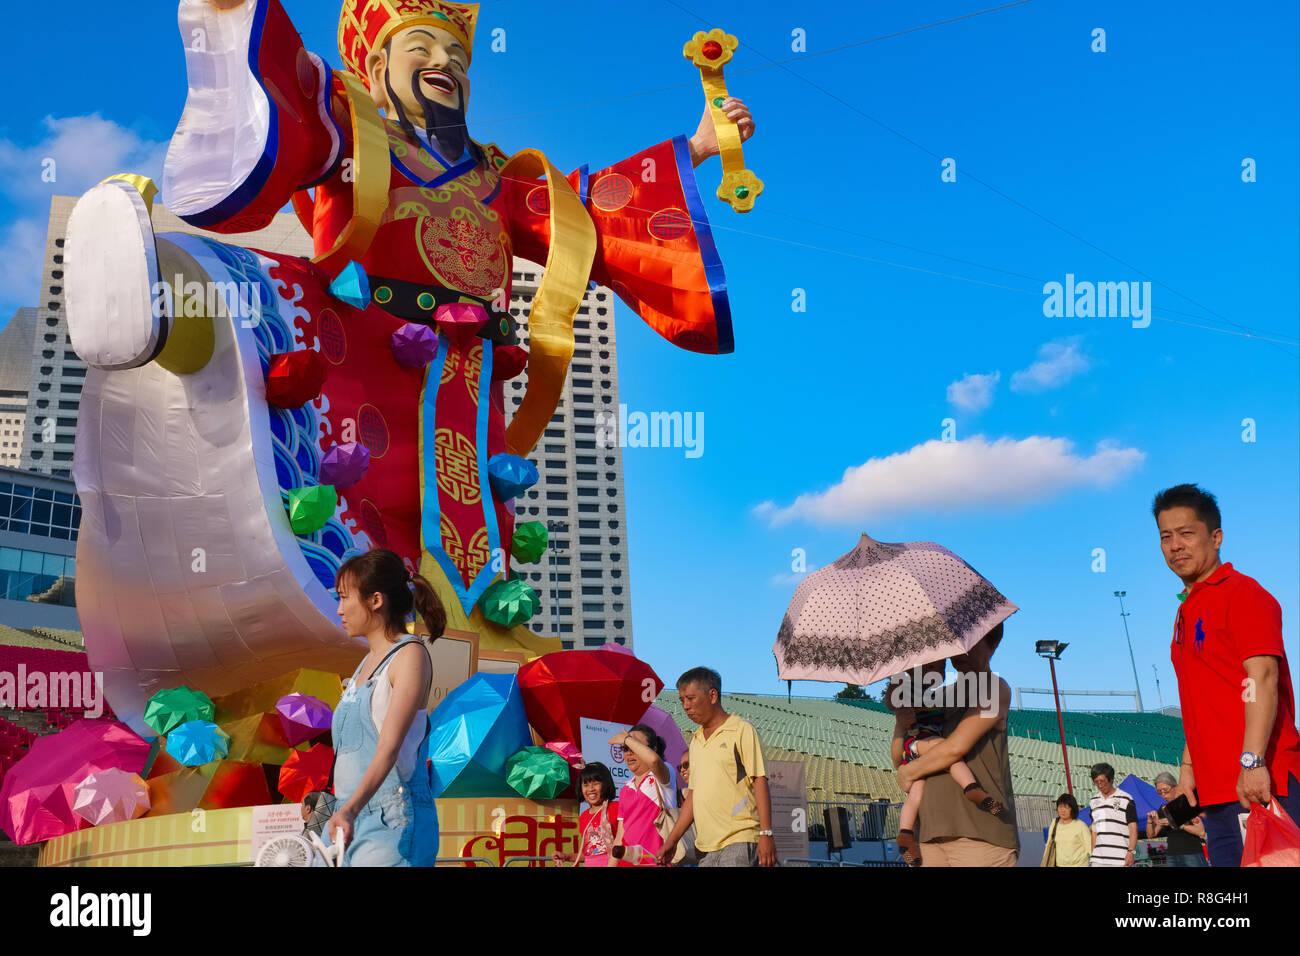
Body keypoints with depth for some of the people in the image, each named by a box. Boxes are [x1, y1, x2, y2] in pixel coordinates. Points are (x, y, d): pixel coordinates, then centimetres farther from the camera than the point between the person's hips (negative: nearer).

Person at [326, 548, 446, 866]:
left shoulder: (410, 655, -8)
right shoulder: (367, 662, 18)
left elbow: (390, 746, -20)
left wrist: (350, 809, -31)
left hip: (392, 820, -8)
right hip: (350, 818, 8)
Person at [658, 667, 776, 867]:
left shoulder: (742, 731, -1)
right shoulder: (696, 741, 19)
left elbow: (759, 782, -8)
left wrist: (766, 834, -15)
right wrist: (672, 840, 19)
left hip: (739, 842, -7)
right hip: (707, 847, 7)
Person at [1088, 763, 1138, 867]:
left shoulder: (1126, 799, 0)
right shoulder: (1093, 802, 15)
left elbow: (1133, 828, -3)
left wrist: (1131, 851, -13)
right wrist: (1091, 855, 14)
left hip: (1120, 859, -5)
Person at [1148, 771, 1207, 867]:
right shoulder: (1163, 810, 13)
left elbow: (1201, 832, -13)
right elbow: (1151, 835, 15)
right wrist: (1150, 821, -4)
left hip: (1192, 855, -4)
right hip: (1171, 857, 4)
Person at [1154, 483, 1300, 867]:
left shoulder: (1242, 592, -5)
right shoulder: (1186, 612, 21)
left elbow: (1262, 678, -16)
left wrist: (1253, 762, -24)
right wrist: (1188, 769, 18)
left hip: (1259, 783, -8)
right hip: (1216, 791, 8)